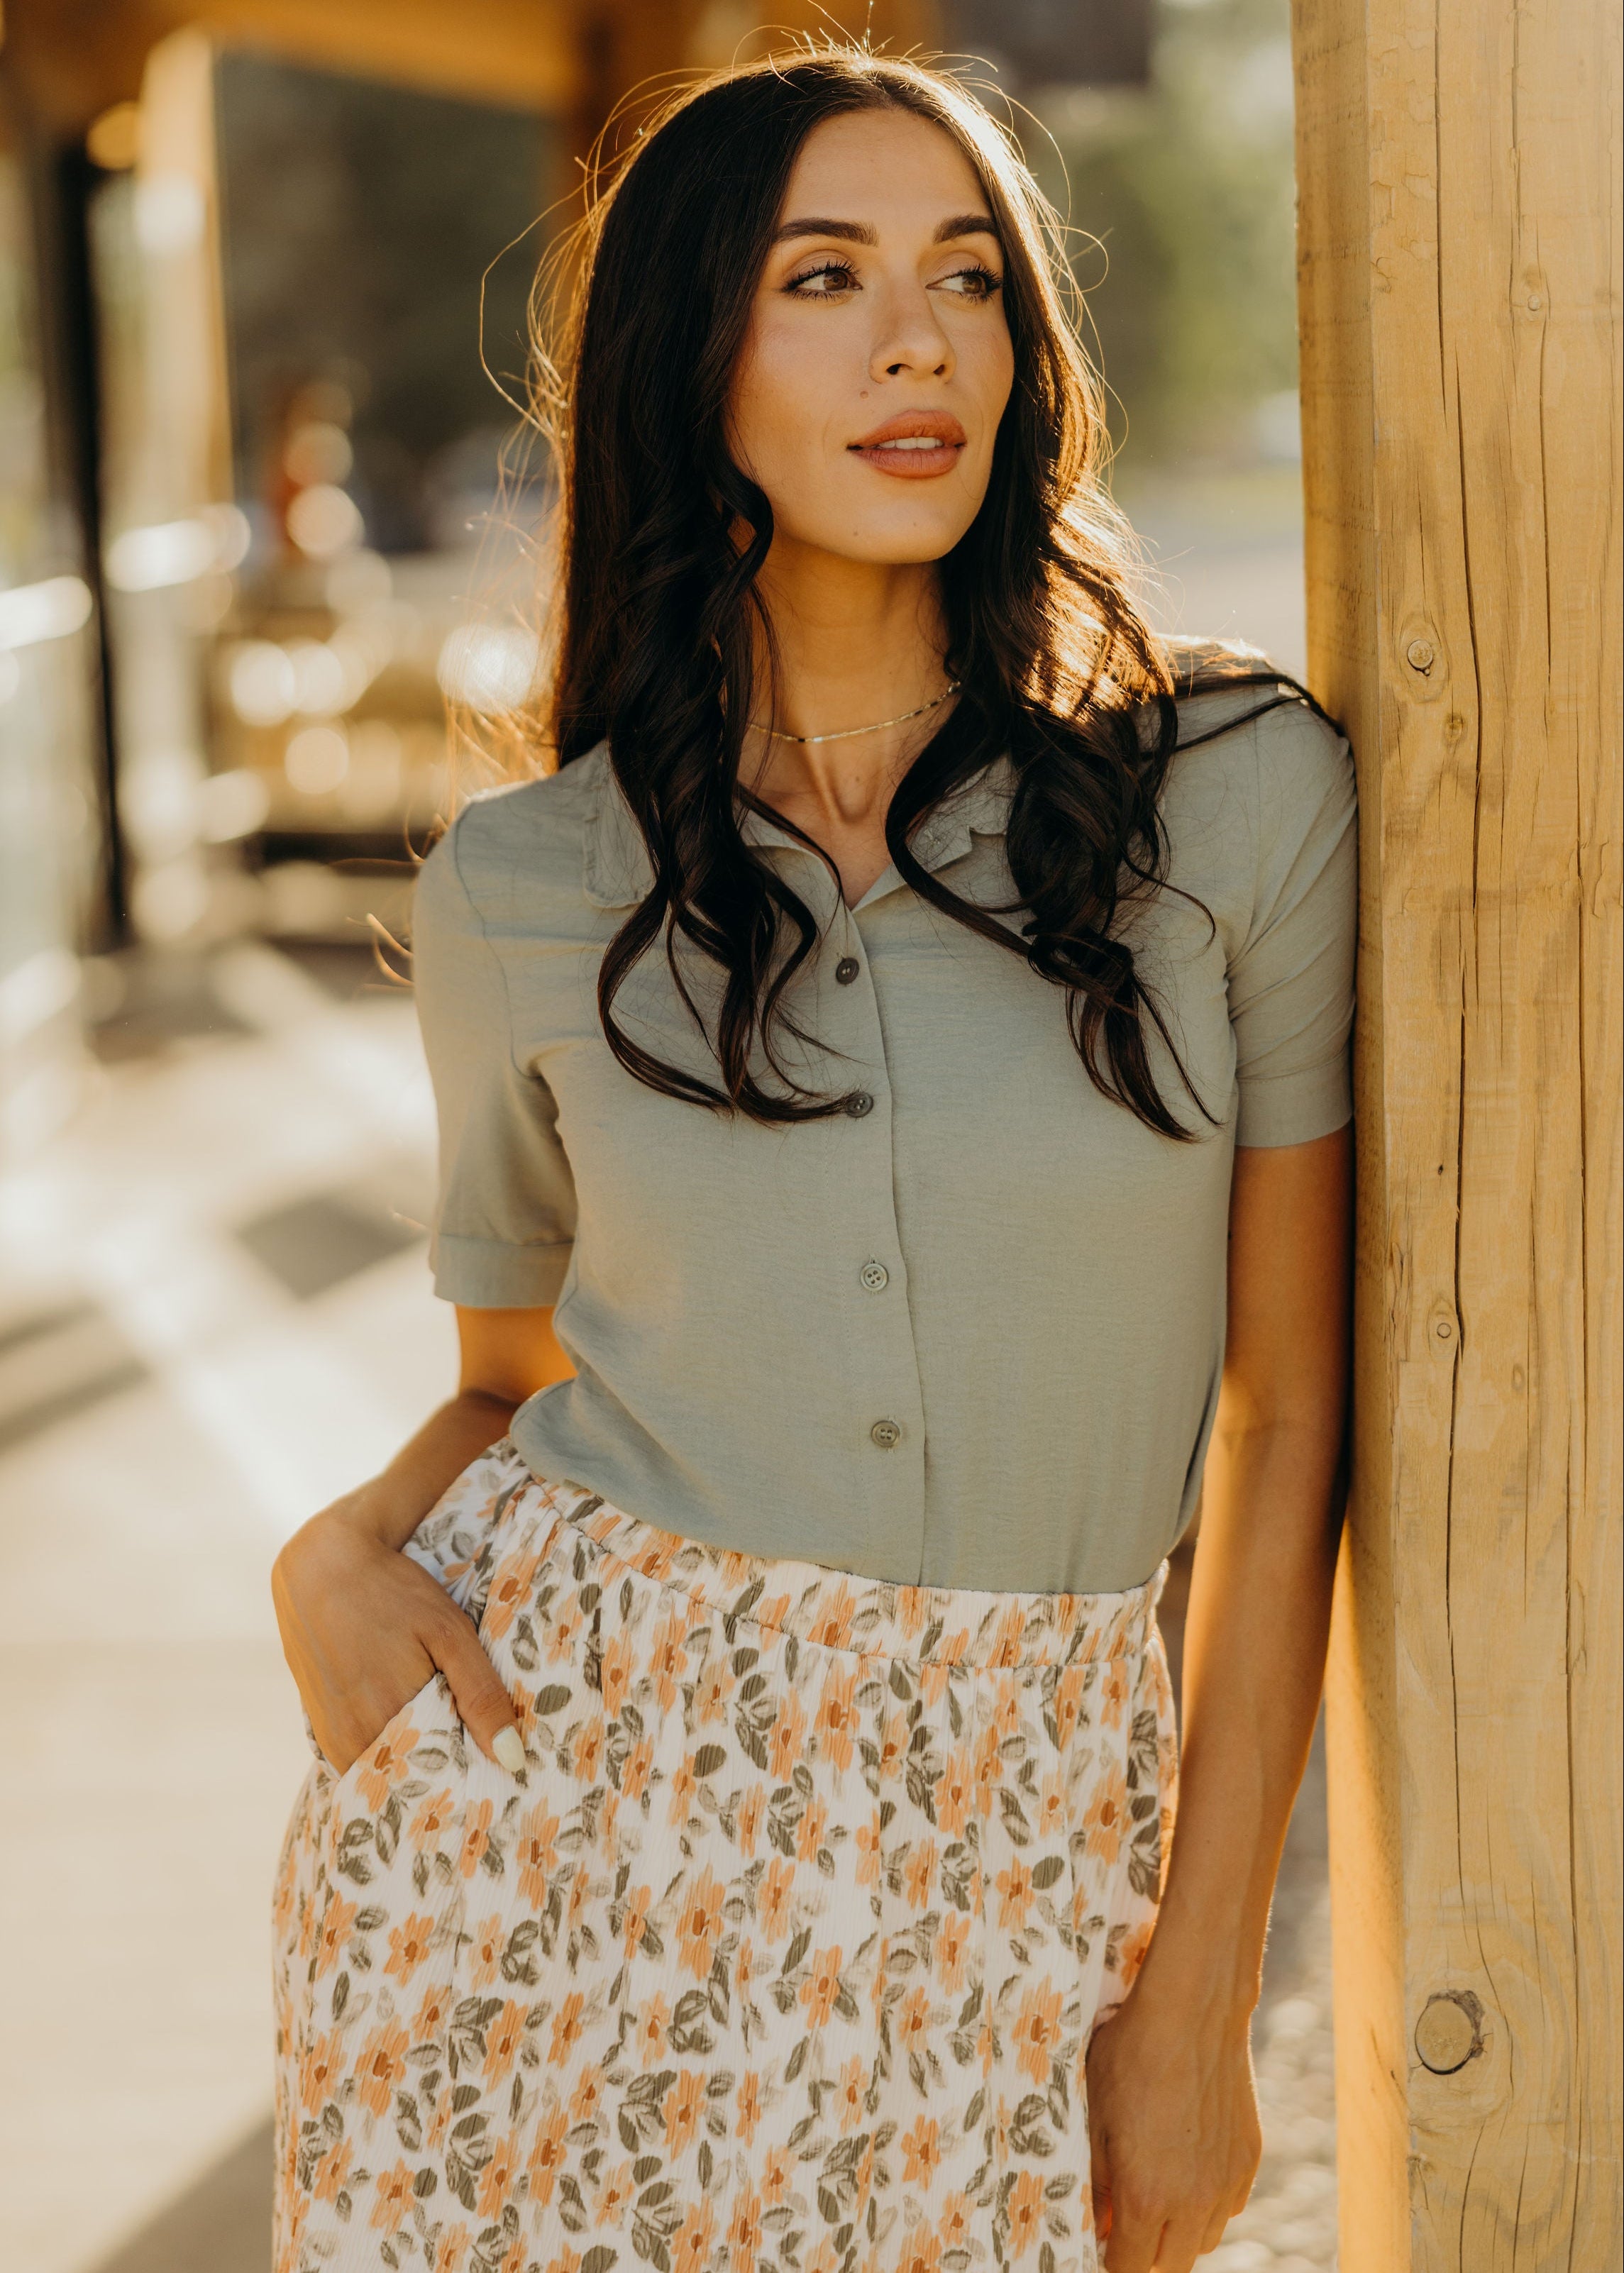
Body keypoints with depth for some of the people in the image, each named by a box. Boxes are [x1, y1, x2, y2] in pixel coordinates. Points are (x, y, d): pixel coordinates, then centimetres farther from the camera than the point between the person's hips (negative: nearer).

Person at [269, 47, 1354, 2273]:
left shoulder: (1233, 793, -5)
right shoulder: (523, 892, 0)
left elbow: (1286, 1416, -2)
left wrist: (1198, 1995, -4)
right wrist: (341, 1546, -9)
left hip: (1004, 1841, -1)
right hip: (545, 1780, 1)